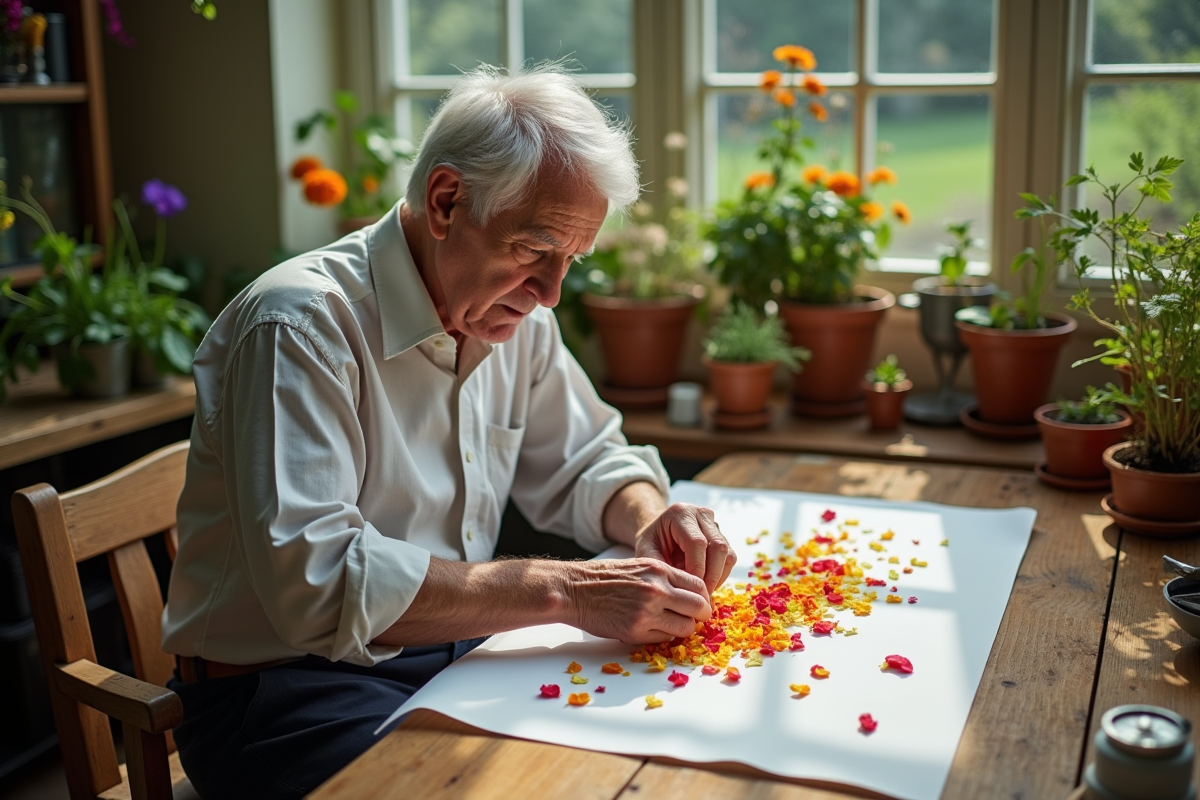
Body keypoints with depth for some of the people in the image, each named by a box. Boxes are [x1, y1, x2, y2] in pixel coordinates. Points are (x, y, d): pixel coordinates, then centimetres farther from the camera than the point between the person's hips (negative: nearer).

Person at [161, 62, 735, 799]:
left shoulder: (518, 317, 4)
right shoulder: (301, 324, -21)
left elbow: (583, 463, 16)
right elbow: (318, 580, -30)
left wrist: (652, 520, -8)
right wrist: (564, 591, -31)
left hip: (454, 652, 7)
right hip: (289, 681, -7)